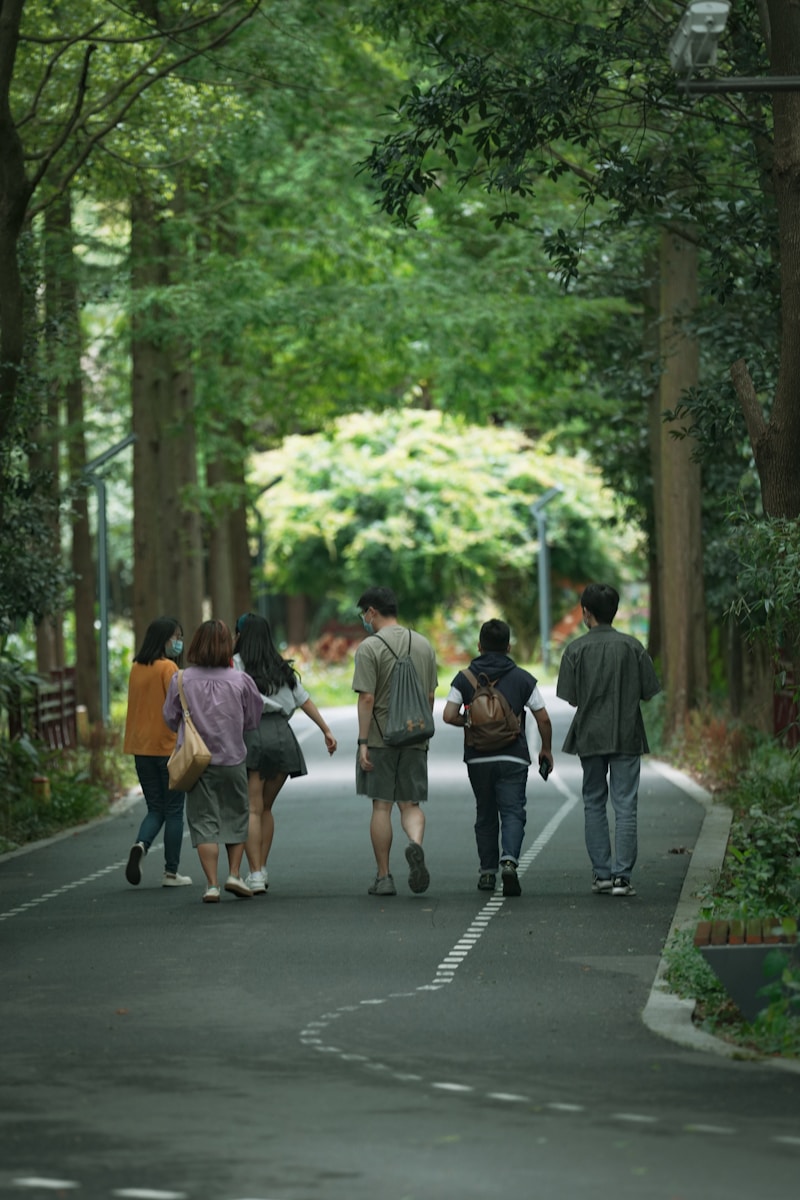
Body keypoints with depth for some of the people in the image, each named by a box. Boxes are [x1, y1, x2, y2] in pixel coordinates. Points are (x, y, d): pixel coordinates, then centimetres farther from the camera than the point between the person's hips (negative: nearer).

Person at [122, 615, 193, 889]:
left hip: (141, 749, 6)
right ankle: (171, 872, 7)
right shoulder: (168, 667, -12)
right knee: (173, 811, 5)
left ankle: (140, 845, -14)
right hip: (169, 746, -6)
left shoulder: (136, 669, 7)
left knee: (155, 809, 14)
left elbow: (134, 707, 12)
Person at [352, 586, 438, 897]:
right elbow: (431, 695, 12)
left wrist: (362, 742, -12)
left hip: (380, 737, -4)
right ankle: (415, 843, -23)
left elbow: (367, 699, -14)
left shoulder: (370, 647, -9)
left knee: (381, 805, 2)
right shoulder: (423, 644, 9)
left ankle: (383, 877, 5)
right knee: (410, 804, 8)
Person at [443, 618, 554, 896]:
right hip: (513, 758, -1)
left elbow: (449, 716, -7)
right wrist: (546, 749, 16)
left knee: (485, 816, 15)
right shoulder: (523, 679, 1)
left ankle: (487, 872, 17)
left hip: (478, 759, 1)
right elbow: (543, 719, 1)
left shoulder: (464, 679, 3)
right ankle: (509, 860, -27)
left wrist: (470, 722, 13)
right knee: (513, 813, -3)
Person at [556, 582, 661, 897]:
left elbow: (571, 698, -4)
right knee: (625, 806, 0)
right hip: (626, 737, 0)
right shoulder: (632, 647, -2)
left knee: (594, 803, 12)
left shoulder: (576, 649, -4)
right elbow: (648, 693, 0)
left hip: (590, 737, 0)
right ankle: (621, 875, -7)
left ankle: (601, 873, 11)